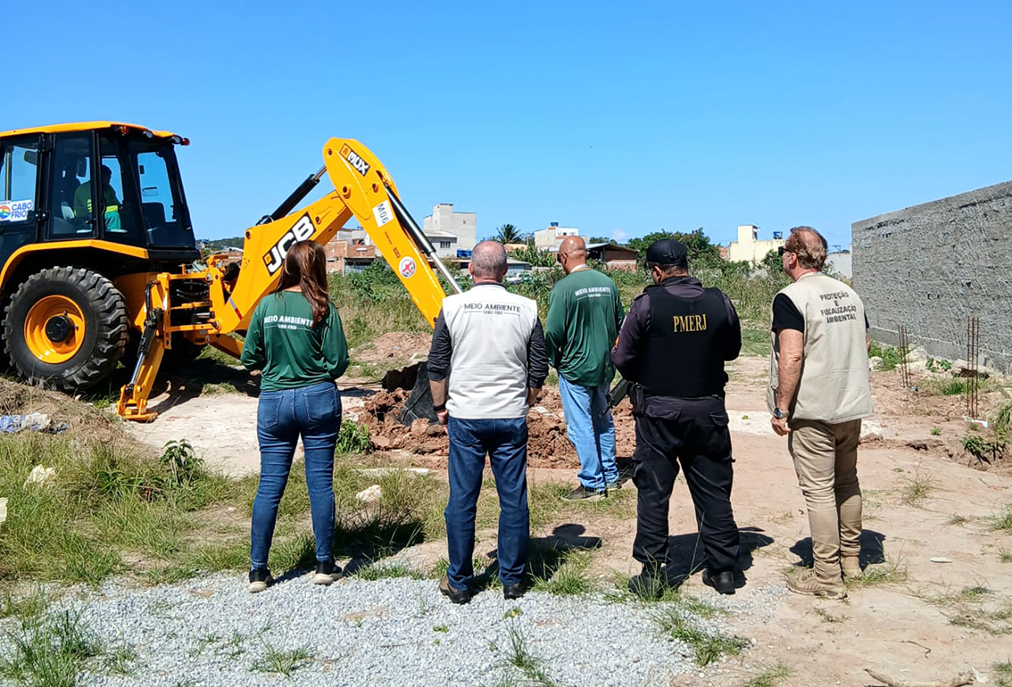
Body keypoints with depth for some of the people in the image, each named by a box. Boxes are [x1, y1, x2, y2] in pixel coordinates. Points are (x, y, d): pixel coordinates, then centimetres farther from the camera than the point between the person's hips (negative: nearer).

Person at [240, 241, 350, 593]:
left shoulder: (267, 306, -2)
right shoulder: (323, 309, -8)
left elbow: (250, 358, 2)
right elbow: (338, 362, -8)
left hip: (274, 402, 2)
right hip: (318, 399, -2)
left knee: (269, 486, 8)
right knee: (321, 483, 7)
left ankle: (257, 570, 12)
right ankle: (324, 564, 15)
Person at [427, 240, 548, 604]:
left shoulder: (453, 307, -5)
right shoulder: (527, 309, -1)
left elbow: (437, 366, 0)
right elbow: (539, 370, 5)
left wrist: (441, 407, 14)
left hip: (465, 417, -1)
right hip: (512, 418, 1)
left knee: (461, 500, 8)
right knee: (514, 499, 10)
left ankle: (459, 582, 18)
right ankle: (512, 580, 20)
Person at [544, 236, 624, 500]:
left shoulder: (563, 287, -16)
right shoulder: (607, 283, 2)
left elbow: (553, 332, -16)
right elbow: (620, 323, 10)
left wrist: (554, 360, 2)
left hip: (575, 369, -6)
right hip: (604, 367, 7)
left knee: (580, 427, 3)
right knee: (603, 421, 19)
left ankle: (593, 483, 8)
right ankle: (610, 475, 29)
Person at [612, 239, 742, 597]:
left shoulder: (646, 305, -13)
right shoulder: (719, 302, -3)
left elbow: (622, 358, -6)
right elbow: (732, 350, 12)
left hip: (658, 411, -3)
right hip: (709, 410, 3)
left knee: (653, 491, 8)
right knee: (713, 490, 13)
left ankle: (653, 572, 12)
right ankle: (723, 568, 21)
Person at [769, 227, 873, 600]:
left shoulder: (791, 297, -14)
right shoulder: (849, 293, 9)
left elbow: (792, 355, -23)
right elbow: (865, 343, 18)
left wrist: (781, 407, -16)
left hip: (812, 411, -8)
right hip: (852, 406, 8)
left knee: (819, 490, -1)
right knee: (847, 483, 20)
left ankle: (828, 577, 5)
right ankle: (850, 559, 33)